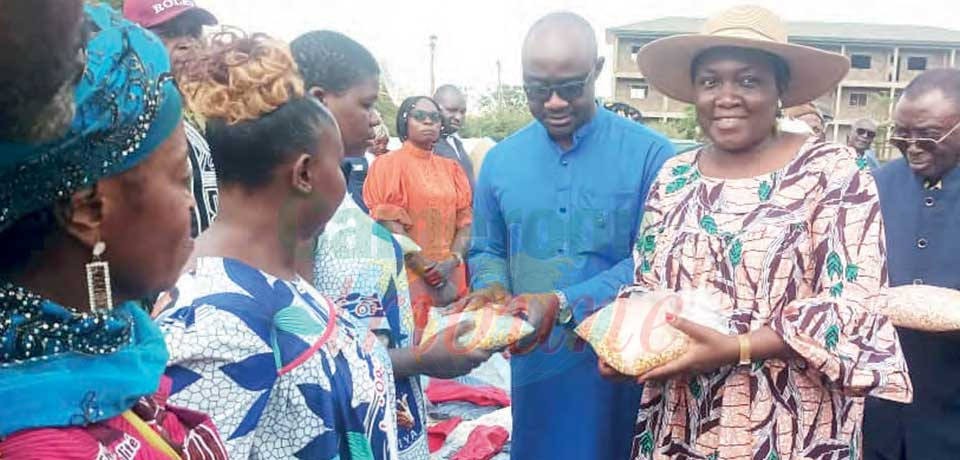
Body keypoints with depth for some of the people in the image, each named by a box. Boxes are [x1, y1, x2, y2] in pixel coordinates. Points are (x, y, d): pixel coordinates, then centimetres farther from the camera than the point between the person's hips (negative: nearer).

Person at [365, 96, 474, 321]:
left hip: (451, 276, 4)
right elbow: (389, 224, -9)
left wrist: (452, 261, -10)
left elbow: (465, 220, 7)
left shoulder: (451, 168, 14)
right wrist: (428, 270, -14)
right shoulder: (389, 164, -1)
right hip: (409, 274, -4)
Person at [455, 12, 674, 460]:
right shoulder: (500, 160, 3)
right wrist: (493, 289, -11)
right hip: (535, 366, 3)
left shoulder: (649, 153, -10)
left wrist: (563, 305, -23)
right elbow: (486, 252, 11)